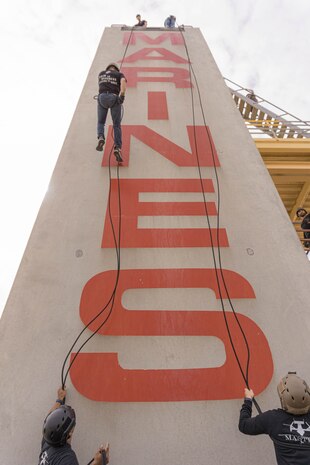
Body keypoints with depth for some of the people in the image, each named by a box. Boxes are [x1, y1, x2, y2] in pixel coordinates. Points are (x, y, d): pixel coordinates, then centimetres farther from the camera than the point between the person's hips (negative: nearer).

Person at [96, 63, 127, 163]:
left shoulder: (101, 74, 27)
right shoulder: (119, 74, 16)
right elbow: (123, 81, -9)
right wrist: (122, 94, -17)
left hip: (102, 97, 2)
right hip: (114, 98, -2)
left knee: (101, 122, 17)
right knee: (117, 125, 3)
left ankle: (101, 138, -14)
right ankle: (117, 148, -13)